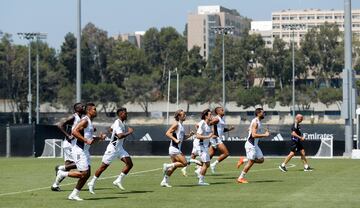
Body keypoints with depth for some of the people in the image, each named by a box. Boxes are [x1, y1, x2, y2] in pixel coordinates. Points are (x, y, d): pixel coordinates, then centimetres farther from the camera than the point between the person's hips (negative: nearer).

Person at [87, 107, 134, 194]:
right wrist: (129, 132, -21)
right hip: (112, 148, -9)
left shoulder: (122, 123, 9)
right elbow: (120, 136, -35)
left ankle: (118, 181, 5)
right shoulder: (118, 123, -20)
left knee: (129, 164, -4)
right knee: (103, 167, 0)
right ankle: (92, 183, 13)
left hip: (119, 148, 9)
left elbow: (111, 128, 27)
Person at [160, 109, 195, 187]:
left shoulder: (181, 125, 17)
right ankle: (167, 166, -5)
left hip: (178, 149, 9)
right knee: (184, 163, -14)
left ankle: (164, 181, 16)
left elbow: (182, 138, 25)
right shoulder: (176, 124, -10)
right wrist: (175, 140, -27)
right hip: (174, 148, -9)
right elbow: (167, 133, -18)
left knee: (174, 166, 11)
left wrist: (189, 135, 8)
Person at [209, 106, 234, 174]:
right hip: (216, 139, -9)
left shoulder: (222, 119, 16)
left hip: (219, 139, 9)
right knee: (226, 153, -10)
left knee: (210, 155, 8)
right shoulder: (216, 119, -13)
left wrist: (229, 129, 13)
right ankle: (213, 164, -3)